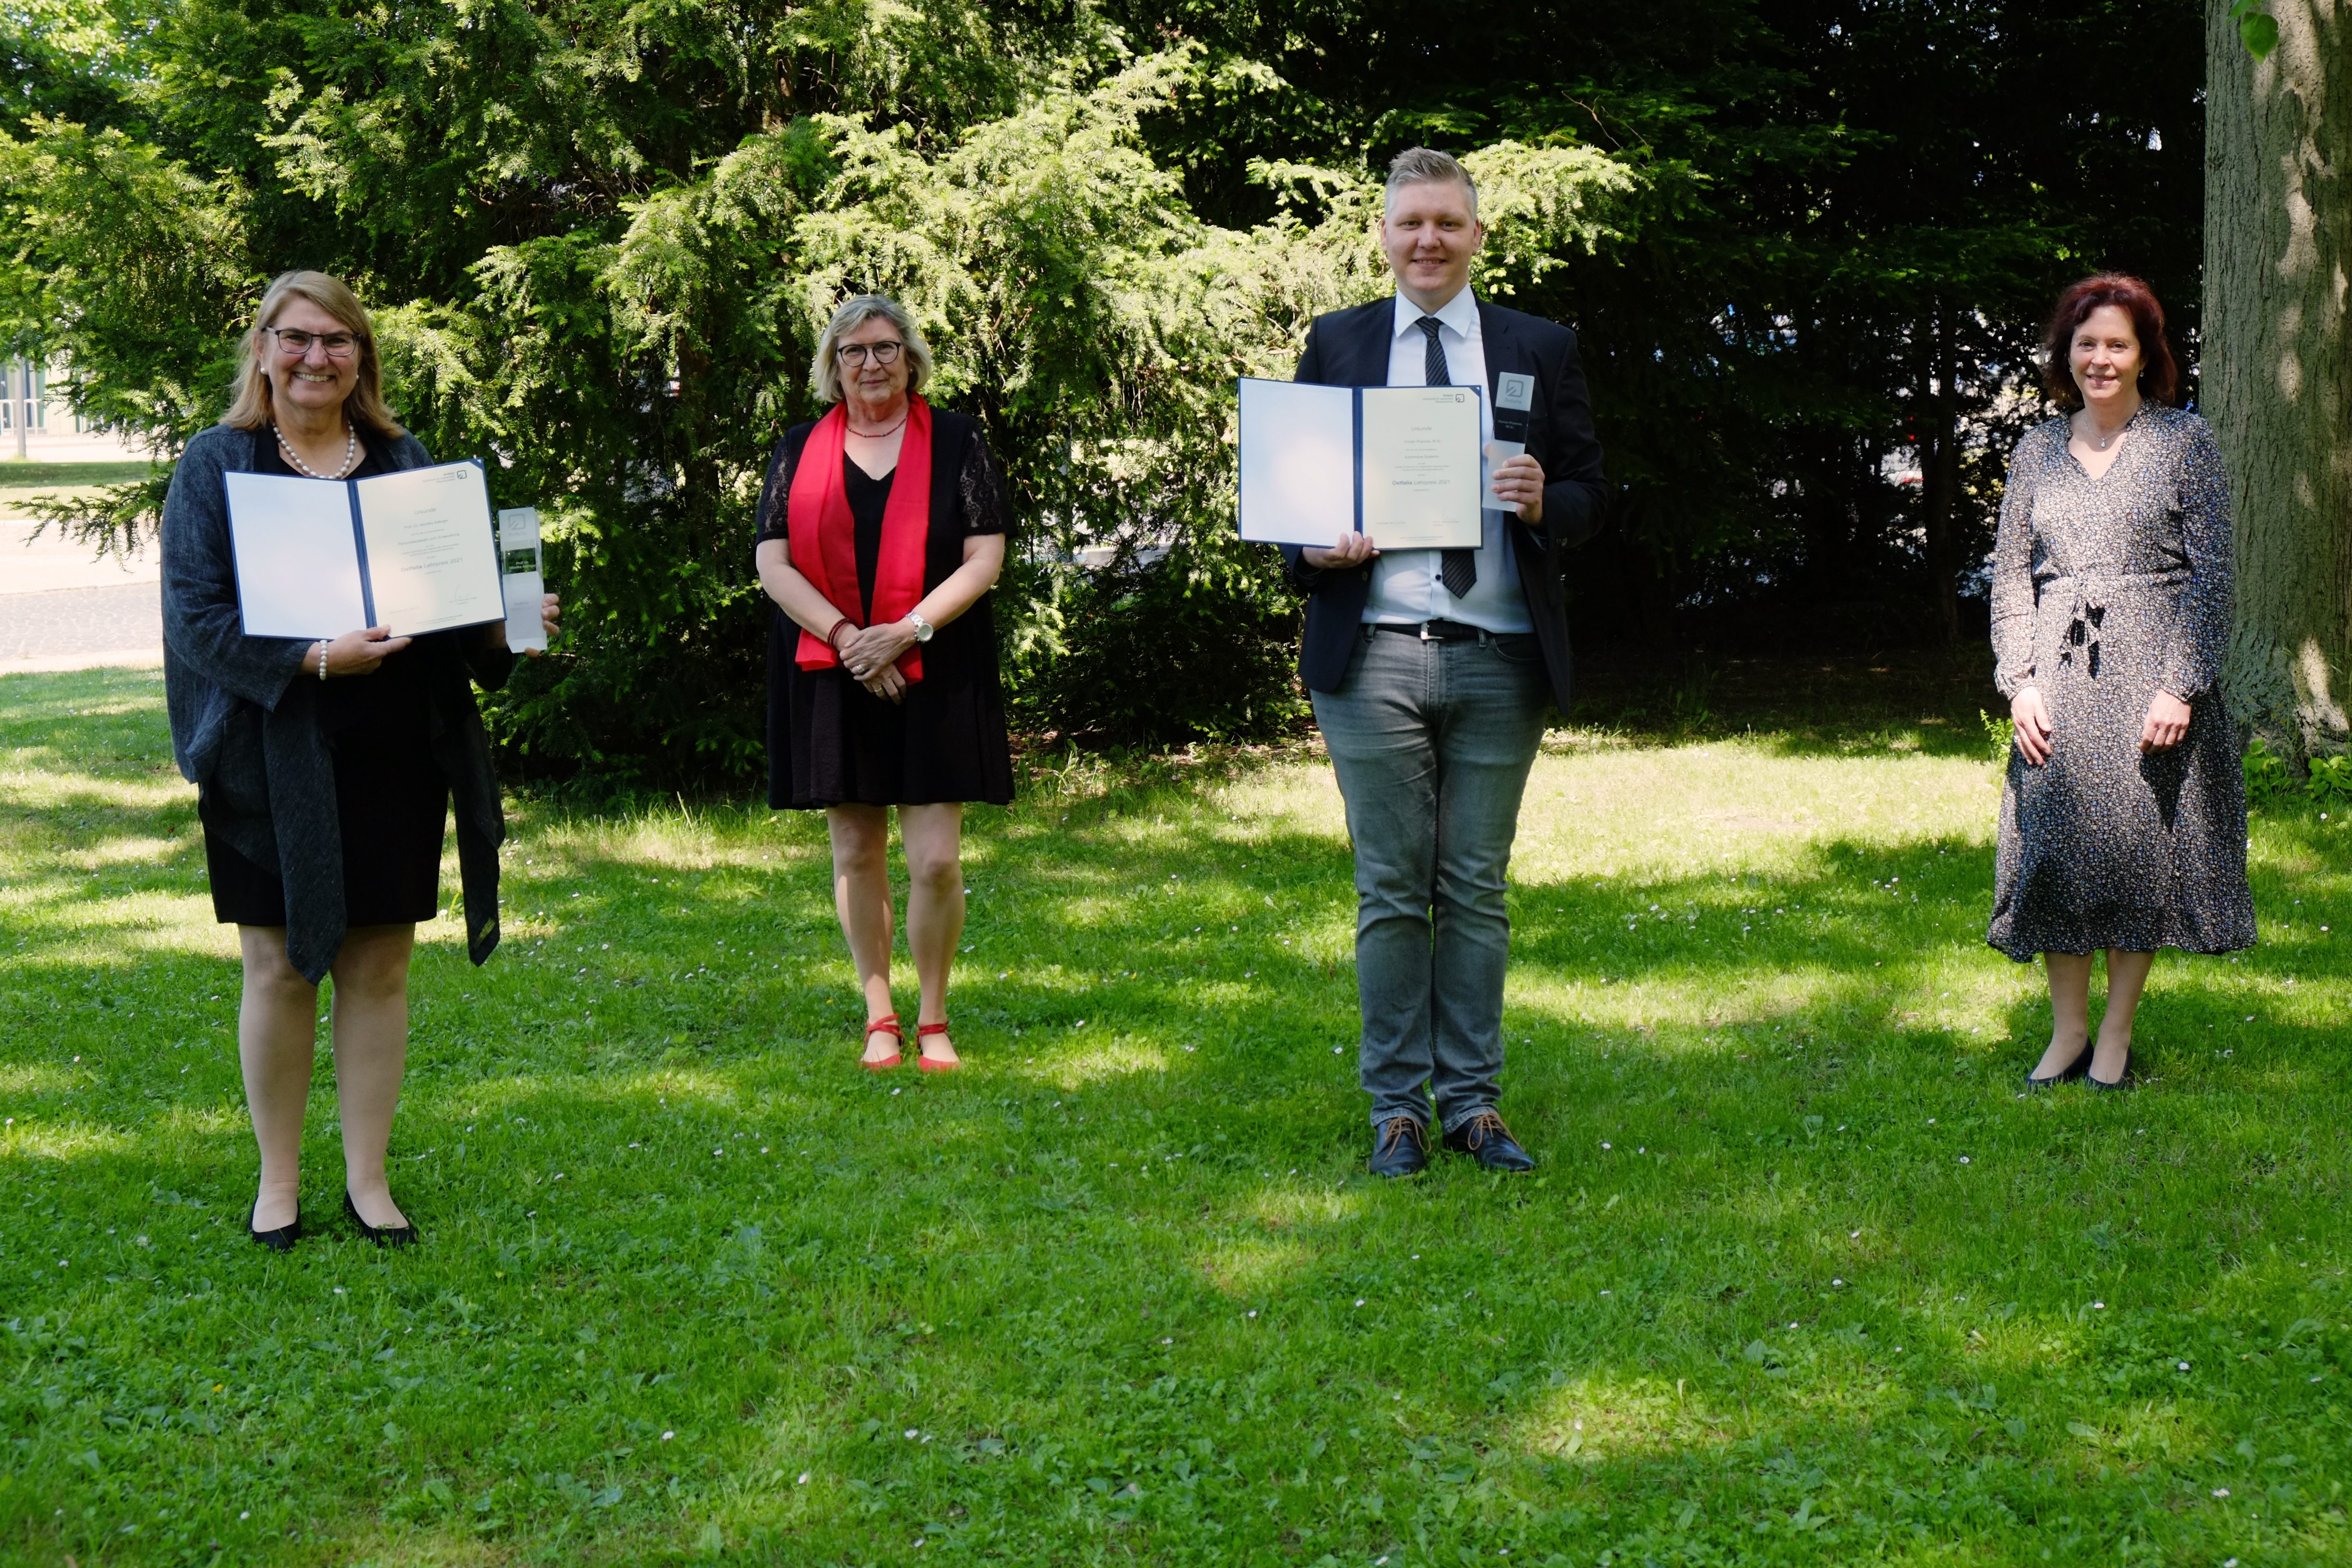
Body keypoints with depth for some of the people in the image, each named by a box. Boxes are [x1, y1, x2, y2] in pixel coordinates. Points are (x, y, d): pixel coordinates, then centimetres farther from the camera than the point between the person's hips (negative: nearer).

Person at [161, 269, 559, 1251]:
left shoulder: (406, 462, 12)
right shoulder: (218, 465, 1)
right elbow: (198, 614, -9)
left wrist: (502, 628, -9)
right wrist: (313, 659, -23)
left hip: (394, 755, 3)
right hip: (273, 756, -3)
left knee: (380, 965, 6)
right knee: (280, 967, 2)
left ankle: (368, 1179, 16)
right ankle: (279, 1182, 16)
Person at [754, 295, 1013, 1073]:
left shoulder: (955, 441, 4)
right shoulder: (801, 451, 8)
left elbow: (985, 558, -3)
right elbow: (773, 563, 1)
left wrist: (907, 631, -15)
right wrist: (846, 637, -12)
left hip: (934, 679, -2)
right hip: (830, 680, 2)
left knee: (936, 860, -6)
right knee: (855, 852, 6)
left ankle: (934, 1021, 9)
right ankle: (880, 1017, 17)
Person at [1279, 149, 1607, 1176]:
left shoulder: (1541, 349, 11)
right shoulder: (1335, 344, 11)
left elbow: (1588, 495, 9)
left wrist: (1545, 503, -13)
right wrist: (1313, 549, -10)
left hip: (1500, 658, 1)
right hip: (1374, 656, 0)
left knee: (1478, 890, 5)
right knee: (1391, 891, 2)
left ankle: (1474, 1104, 12)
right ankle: (1397, 1108, 9)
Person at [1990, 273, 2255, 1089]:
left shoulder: (2186, 441, 1)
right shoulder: (2037, 450, 10)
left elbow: (2211, 573, -3)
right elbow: (2011, 573, 11)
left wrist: (2181, 685, -11)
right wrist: (2020, 680, -1)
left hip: (2151, 674, -3)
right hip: (2058, 677, 3)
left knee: (2143, 845, 0)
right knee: (2054, 845, 1)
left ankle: (2117, 1031, 11)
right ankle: (2067, 1030, 13)